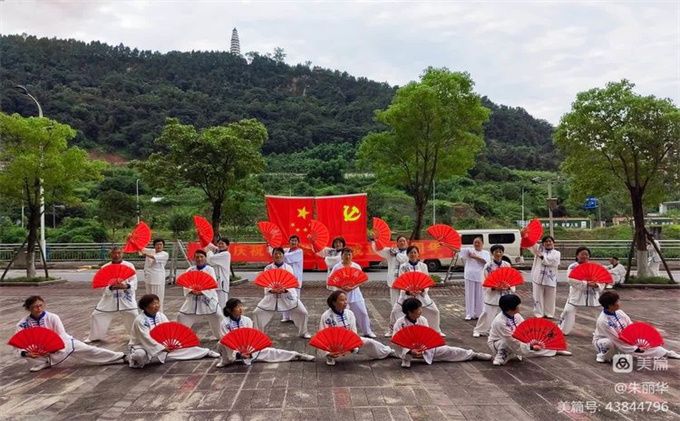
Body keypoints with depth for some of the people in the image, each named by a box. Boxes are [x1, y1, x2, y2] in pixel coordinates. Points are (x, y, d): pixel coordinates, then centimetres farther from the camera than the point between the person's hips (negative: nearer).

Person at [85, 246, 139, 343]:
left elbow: (134, 282, -8)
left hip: (126, 298, -2)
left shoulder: (129, 265, -4)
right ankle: (94, 336, 30)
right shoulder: (105, 268, 0)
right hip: (110, 297, 2)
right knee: (97, 315, 7)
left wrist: (126, 286, -28)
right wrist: (111, 288, -24)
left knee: (133, 317, -9)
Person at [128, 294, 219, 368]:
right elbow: (146, 338, -26)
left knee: (183, 347, -1)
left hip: (161, 346, 6)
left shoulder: (161, 316, -2)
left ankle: (206, 352, 13)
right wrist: (162, 348, -29)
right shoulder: (140, 320, -21)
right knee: (140, 354, -42)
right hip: (142, 347, -5)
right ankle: (135, 362, -7)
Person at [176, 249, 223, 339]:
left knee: (217, 316, -7)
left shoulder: (210, 269, -4)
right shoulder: (190, 270, 4)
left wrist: (201, 292, -23)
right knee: (182, 316, 2)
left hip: (208, 298, -3)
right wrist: (192, 291, -22)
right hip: (193, 299, 3)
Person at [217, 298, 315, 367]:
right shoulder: (225, 323, -14)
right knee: (221, 344, -35)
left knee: (269, 352, -11)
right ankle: (226, 360, -9)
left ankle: (296, 355, -7)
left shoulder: (247, 320, -4)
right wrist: (238, 354, -28)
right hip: (232, 351, -2)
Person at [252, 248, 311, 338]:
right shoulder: (268, 268, -3)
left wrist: (284, 289, -32)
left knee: (303, 312, -6)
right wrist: (271, 290, -31)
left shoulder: (288, 267, -5)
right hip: (272, 295, 1)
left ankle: (303, 332, 19)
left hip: (287, 294, -1)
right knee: (257, 313, -4)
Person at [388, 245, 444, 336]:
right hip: (406, 294, -1)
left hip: (421, 294, 1)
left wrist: (422, 290, -18)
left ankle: (437, 331, 23)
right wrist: (408, 291, -22)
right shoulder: (403, 267, -3)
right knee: (396, 311, -7)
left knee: (434, 311, 1)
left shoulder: (423, 266, 2)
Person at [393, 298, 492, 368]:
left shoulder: (422, 320, -4)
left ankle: (473, 355, 8)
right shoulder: (400, 323, -17)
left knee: (447, 350, -4)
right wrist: (410, 351, -34)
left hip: (424, 349, 4)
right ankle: (406, 358, -13)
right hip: (408, 350, -4)